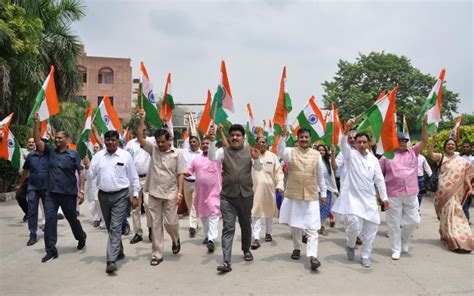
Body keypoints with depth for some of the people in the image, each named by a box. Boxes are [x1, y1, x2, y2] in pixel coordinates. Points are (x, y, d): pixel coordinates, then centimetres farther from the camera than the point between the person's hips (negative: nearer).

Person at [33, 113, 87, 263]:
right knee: (50, 220, -1)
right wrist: (36, 123, -11)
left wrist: (81, 191, -12)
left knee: (72, 219, 12)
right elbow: (38, 140, -2)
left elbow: (80, 173, -5)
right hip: (51, 193, 3)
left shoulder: (73, 154, -5)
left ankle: (81, 237, 39)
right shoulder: (51, 152, 6)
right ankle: (51, 250, 7)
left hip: (69, 193, -3)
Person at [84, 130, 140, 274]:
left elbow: (133, 177, 0)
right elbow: (90, 176, 6)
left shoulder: (125, 156, -4)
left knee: (115, 227, -10)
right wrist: (87, 168, -15)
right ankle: (119, 252, 34)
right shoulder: (98, 156, 5)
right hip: (103, 195, 4)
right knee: (110, 227, 16)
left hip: (120, 196, -4)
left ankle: (111, 260, -12)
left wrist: (135, 196, -3)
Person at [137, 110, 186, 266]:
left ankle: (176, 239, 35)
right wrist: (142, 120, -11)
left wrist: (179, 192, -11)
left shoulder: (177, 154, -3)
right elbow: (140, 138, -5)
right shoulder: (153, 149, 4)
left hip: (170, 193, -2)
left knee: (170, 221, 0)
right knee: (155, 224, 6)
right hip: (154, 193, 3)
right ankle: (157, 254, 16)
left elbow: (181, 174, -4)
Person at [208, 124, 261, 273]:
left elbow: (258, 168, -5)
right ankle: (227, 261, -7)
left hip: (246, 195, 1)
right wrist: (212, 141, -26)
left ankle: (246, 250, 40)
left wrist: (256, 159, -26)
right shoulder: (223, 151, 1)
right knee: (228, 228, -5)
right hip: (227, 196, -1)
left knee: (246, 225, 17)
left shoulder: (249, 151, 2)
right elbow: (212, 158, -16)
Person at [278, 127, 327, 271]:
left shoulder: (316, 154, 4)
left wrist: (323, 193, 12)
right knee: (295, 224, 13)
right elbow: (280, 152, -25)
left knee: (312, 227, -6)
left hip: (311, 196, 0)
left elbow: (320, 176, 10)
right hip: (293, 195, 0)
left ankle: (312, 256, -9)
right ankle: (297, 248, 32)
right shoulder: (291, 152, -1)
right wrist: (283, 136, -40)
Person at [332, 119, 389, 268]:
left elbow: (379, 179, 11)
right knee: (354, 224, -18)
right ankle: (351, 245, 15)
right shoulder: (350, 154, -1)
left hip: (369, 198, 5)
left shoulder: (374, 159, 10)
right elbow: (343, 144, -22)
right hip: (352, 197, -4)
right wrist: (347, 129, -39)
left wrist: (384, 197, 5)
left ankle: (365, 256, 21)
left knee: (372, 226, 4)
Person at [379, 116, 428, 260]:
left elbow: (424, 141, 0)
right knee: (394, 223, 4)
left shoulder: (413, 152, 9)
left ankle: (404, 240, 36)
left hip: (411, 194, 3)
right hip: (393, 195, -3)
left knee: (413, 220, 8)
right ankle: (396, 250, 17)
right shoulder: (387, 156, 1)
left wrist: (424, 125, -13)